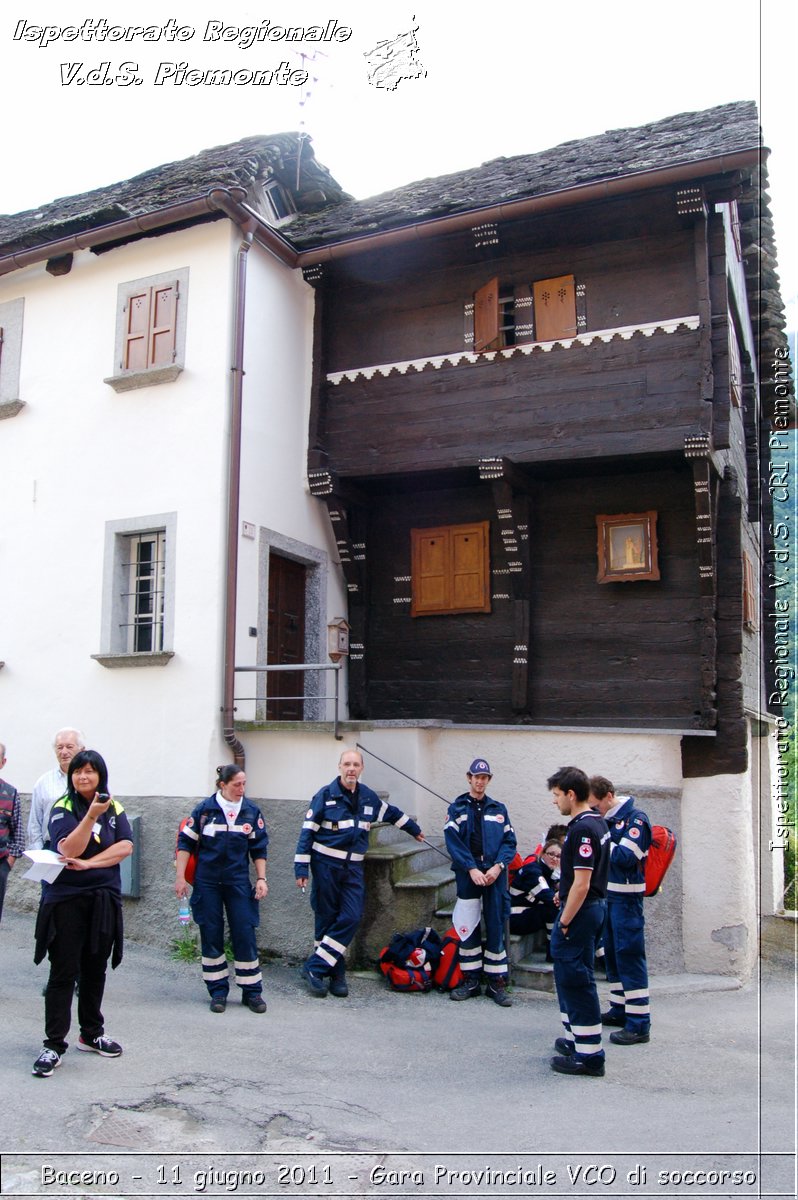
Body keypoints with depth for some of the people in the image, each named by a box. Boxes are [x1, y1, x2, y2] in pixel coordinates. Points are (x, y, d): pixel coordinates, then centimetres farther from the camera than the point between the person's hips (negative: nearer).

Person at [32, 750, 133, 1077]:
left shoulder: (114, 807, 6)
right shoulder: (63, 808, -6)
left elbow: (125, 846, -5)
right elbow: (68, 849, -19)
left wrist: (88, 863, -16)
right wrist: (92, 815, -30)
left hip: (104, 899, 4)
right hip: (67, 899, -4)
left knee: (96, 970, 14)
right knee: (63, 973, -2)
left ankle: (92, 1034, 28)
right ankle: (54, 1045, 6)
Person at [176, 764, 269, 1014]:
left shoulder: (252, 811, 2)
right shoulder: (205, 809, -4)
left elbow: (259, 848, 8)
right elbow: (185, 843, 1)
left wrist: (261, 878, 1)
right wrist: (180, 876, -3)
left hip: (238, 882, 1)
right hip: (207, 882, -1)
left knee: (245, 935, -2)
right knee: (211, 937, 4)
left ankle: (252, 991, 10)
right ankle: (218, 991, 16)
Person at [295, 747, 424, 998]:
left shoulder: (368, 797, 8)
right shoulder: (325, 795, -7)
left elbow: (391, 813, 27)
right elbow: (308, 831, -7)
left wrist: (414, 829, 38)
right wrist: (301, 867, -12)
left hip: (353, 867, 4)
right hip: (326, 865, -4)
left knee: (351, 918, -8)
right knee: (327, 920, 1)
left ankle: (314, 968, -1)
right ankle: (336, 974, 13)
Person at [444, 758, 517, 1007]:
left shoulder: (498, 809, 10)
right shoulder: (457, 808, 4)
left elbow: (509, 842, 5)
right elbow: (453, 841, -5)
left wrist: (498, 866, -11)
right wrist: (472, 869, -14)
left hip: (494, 874, 1)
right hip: (467, 874, -1)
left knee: (496, 928, 2)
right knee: (467, 928, 5)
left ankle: (497, 982, 11)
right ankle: (471, 980, 17)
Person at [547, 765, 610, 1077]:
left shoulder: (581, 829, -21)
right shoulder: (598, 822, 10)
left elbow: (581, 883, -24)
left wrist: (564, 921, -18)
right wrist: (564, 892, 22)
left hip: (579, 911, -10)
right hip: (594, 907, 10)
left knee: (576, 980, -3)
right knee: (570, 976, 20)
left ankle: (589, 1056, 3)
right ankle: (577, 1039, 29)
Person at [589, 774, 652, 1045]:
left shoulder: (635, 819, -14)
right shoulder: (606, 819, 11)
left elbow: (625, 857, -22)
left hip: (626, 897, -9)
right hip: (607, 894, 9)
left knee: (629, 954, -7)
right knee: (612, 952, 16)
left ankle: (639, 1023, -2)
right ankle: (620, 1010, 28)